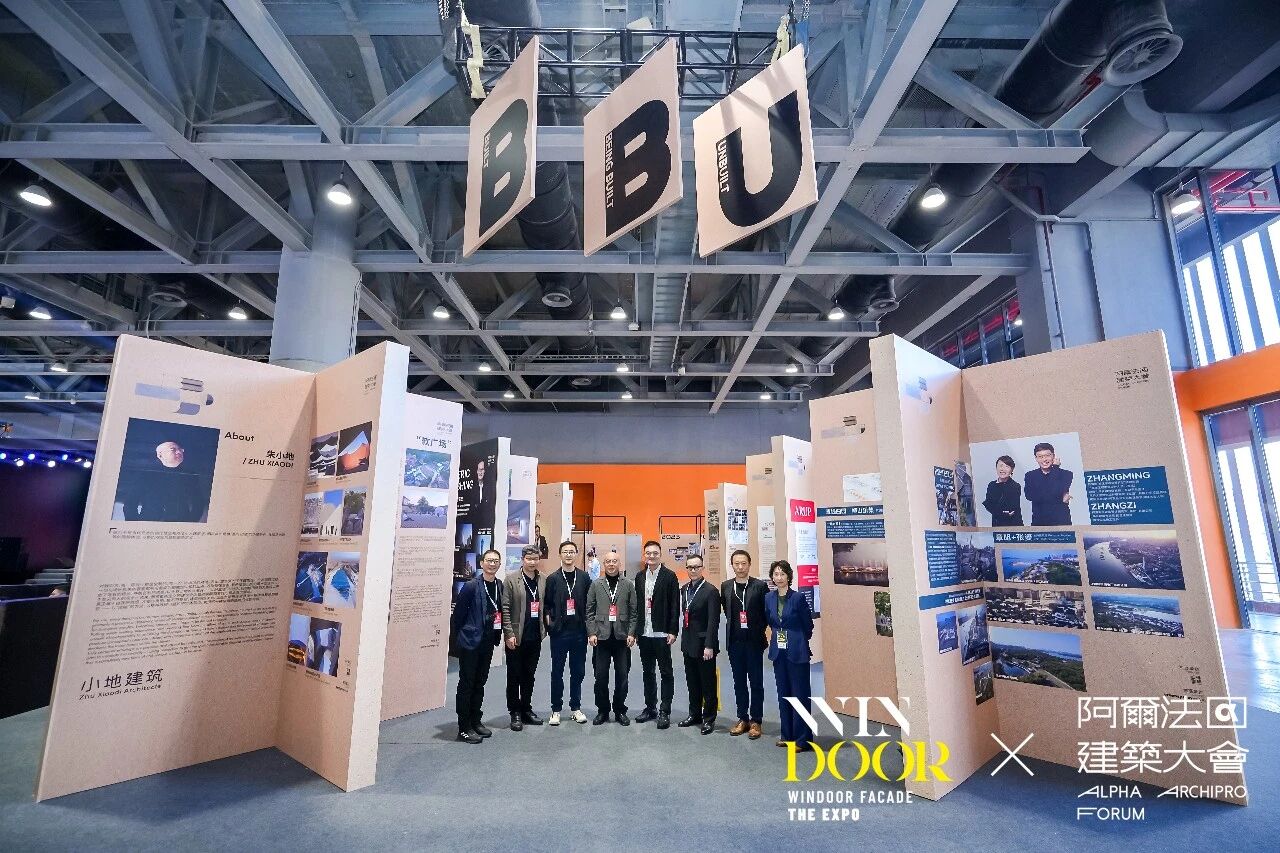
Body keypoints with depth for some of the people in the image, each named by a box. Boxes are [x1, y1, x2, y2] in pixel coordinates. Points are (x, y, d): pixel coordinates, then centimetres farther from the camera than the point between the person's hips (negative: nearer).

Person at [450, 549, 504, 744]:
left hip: (487, 642, 6)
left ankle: (475, 721, 29)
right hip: (470, 642, -6)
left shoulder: (500, 586, 3)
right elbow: (458, 613, -10)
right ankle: (464, 728, 14)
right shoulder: (472, 586, -15)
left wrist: (498, 635, 8)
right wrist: (456, 639, -4)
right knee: (466, 684, 4)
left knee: (480, 684, 16)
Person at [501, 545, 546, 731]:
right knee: (514, 676, 7)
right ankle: (515, 712, 19)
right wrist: (509, 634, -13)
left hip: (535, 637, 4)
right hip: (516, 637, -4)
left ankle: (526, 709, 26)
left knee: (529, 675, 14)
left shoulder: (543, 581, 5)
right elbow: (505, 609, -10)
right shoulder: (511, 579, -8)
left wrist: (544, 628, 5)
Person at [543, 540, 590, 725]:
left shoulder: (584, 578, 3)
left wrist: (588, 624, 0)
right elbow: (546, 605, 0)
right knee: (557, 672, 8)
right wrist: (549, 623, -8)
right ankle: (556, 710, 20)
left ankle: (575, 708, 24)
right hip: (559, 633, -1)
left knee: (578, 672, 10)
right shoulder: (553, 579, -1)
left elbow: (590, 604, 6)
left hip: (579, 632, 2)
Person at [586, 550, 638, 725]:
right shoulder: (596, 584, 4)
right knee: (600, 676, 4)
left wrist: (631, 633, -5)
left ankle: (620, 710, 22)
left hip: (622, 636, 0)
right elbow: (589, 611, 3)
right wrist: (591, 633, -5)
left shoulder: (628, 585, 4)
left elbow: (634, 612, 3)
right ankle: (602, 710, 21)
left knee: (622, 676, 6)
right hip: (601, 636, 0)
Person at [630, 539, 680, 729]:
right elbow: (637, 605, 9)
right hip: (644, 633, 5)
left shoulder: (669, 576, -7)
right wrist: (635, 631, 7)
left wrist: (673, 631, -12)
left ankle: (664, 711, 13)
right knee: (648, 672, 15)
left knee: (666, 672, 3)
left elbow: (675, 606, -8)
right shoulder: (640, 577, 8)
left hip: (661, 634, -5)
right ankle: (650, 707, 27)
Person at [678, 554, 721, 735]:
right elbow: (685, 615, 10)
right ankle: (694, 714, 32)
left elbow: (713, 621, -17)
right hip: (689, 643, 6)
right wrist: (684, 638, 7)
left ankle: (709, 718, 21)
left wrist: (709, 646, -20)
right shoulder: (684, 589, 7)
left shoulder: (710, 591, -14)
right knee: (692, 682, 17)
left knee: (708, 683, 7)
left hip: (704, 644, -6)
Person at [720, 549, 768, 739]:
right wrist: (734, 624, 5)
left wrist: (759, 630, -3)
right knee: (739, 681, 12)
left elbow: (767, 612, -2)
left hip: (754, 641, -3)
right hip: (734, 641, 3)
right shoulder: (726, 586, 3)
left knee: (756, 682, 6)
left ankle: (756, 721, 18)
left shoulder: (760, 586, -7)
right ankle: (742, 719, 25)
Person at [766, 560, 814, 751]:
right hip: (778, 651, 5)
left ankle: (802, 739, 12)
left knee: (800, 694, 2)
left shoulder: (798, 598, -12)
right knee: (783, 693, 14)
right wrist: (779, 636, 11)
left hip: (797, 652, -5)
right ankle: (787, 734, 26)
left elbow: (808, 625, -2)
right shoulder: (769, 598, 2)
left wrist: (795, 640, 8)